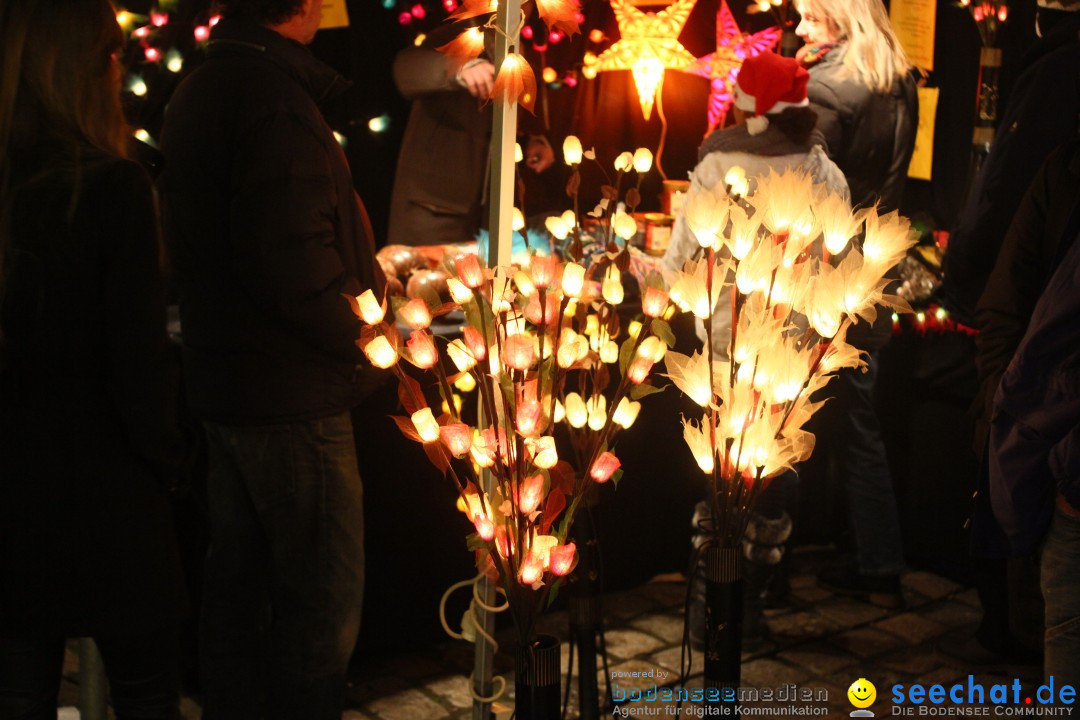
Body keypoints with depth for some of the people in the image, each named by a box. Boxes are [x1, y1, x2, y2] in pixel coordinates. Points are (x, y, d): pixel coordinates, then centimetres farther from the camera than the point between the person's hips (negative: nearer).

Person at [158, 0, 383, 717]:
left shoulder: (199, 89, 12)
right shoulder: (274, 92, -20)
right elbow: (291, 261, -28)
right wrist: (359, 336, -11)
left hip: (224, 382, 10)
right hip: (292, 395, -10)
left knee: (240, 579, 20)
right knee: (323, 602, 0)